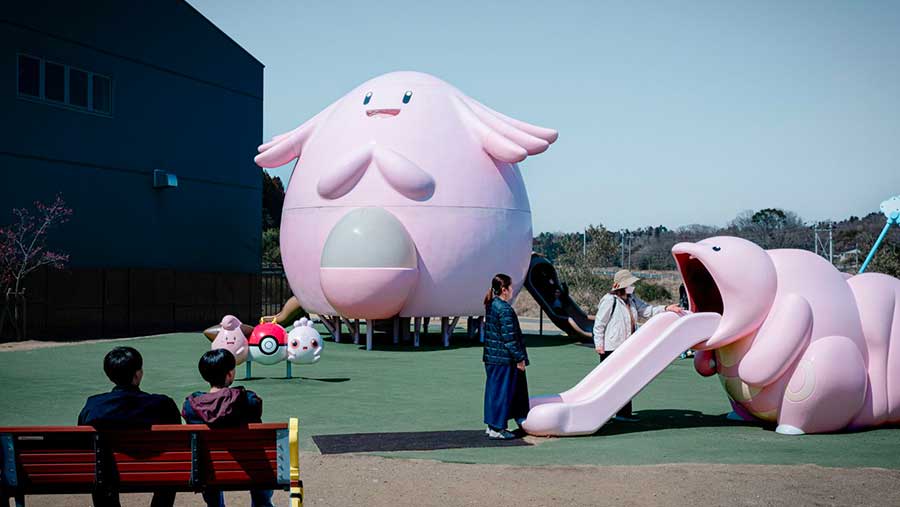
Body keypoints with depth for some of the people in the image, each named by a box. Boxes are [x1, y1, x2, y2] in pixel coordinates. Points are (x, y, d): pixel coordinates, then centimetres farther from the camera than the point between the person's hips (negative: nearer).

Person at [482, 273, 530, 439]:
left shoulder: (491, 306, 11)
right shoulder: (505, 309, -18)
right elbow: (509, 337, -19)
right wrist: (519, 358, -13)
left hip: (491, 357, 9)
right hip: (504, 359, -9)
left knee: (493, 390, 14)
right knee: (502, 391, -2)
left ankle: (492, 425, 21)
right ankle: (497, 428, 2)